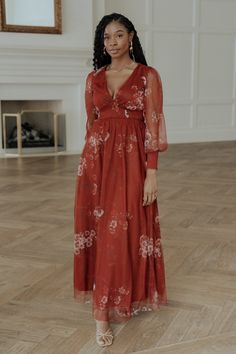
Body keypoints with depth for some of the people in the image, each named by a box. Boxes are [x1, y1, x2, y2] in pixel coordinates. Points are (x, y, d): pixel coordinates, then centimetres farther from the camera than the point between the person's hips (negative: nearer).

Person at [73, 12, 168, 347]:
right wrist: (89, 164, 14)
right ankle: (104, 309, 19)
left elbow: (153, 126, -6)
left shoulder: (148, 76, -1)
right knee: (100, 231, 6)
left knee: (123, 231, -3)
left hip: (131, 161, -3)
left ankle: (103, 310, 10)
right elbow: (91, 124, 14)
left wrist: (152, 172, -12)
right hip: (96, 161, 4)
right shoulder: (93, 78, 10)